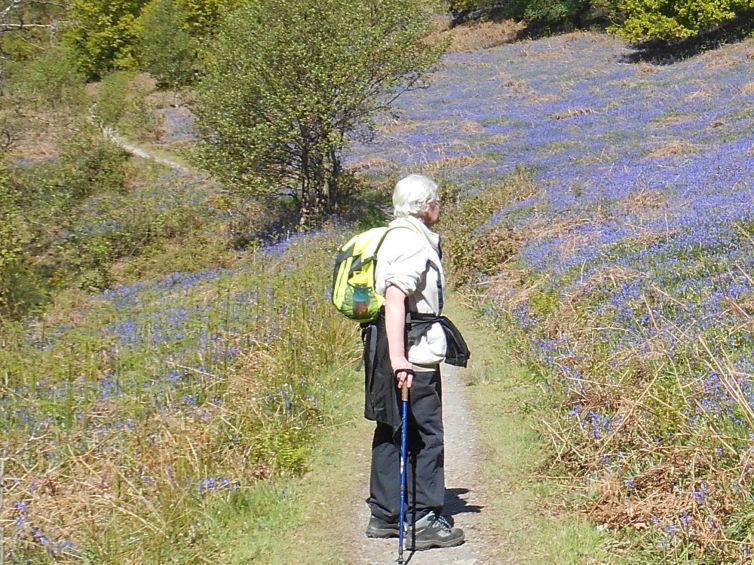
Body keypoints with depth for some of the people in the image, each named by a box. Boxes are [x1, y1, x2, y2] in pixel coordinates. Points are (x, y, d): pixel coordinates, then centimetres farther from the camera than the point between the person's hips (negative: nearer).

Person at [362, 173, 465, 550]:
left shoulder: (397, 236, 16)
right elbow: (395, 297, -26)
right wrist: (398, 355, -32)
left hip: (398, 347, 10)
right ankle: (424, 520, 2)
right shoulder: (412, 242, -15)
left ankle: (384, 515, 22)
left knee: (391, 432, 14)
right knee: (425, 435, -3)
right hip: (413, 351, -10)